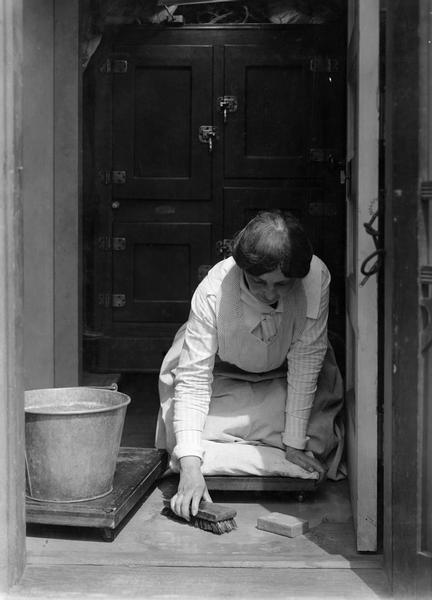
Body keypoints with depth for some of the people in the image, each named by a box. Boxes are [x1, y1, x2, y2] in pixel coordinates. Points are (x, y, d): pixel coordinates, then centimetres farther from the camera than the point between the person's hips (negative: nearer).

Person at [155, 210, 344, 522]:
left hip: (284, 379, 1)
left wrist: (295, 443, -26)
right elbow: (193, 378, -34)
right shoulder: (212, 291, -35)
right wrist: (190, 466, -44)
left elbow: (305, 361, -26)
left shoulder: (316, 278, -33)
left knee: (314, 441, -19)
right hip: (223, 375, -1)